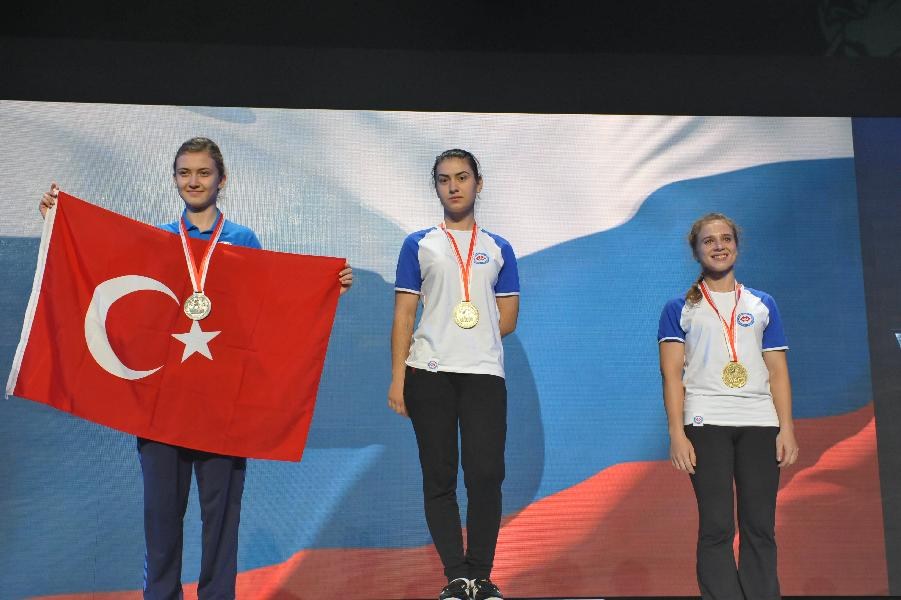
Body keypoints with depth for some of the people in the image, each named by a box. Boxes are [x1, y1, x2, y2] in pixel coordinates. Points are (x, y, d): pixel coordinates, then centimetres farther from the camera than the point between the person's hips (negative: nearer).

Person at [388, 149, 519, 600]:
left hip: (485, 373, 0)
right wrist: (397, 378, -4)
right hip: (428, 374, 0)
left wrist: (470, 342, 3)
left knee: (486, 475, -7)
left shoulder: (498, 249, 14)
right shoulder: (418, 245, 10)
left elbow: (507, 320, 12)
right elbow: (404, 315, 4)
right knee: (439, 478, 2)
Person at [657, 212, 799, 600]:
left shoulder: (762, 305, 16)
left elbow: (778, 371, 12)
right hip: (705, 423, -2)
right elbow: (672, 374, 2)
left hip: (760, 423, 2)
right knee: (717, 527, -5)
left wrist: (787, 429, 2)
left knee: (760, 526, 1)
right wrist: (677, 433, -8)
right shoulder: (679, 309, 9)